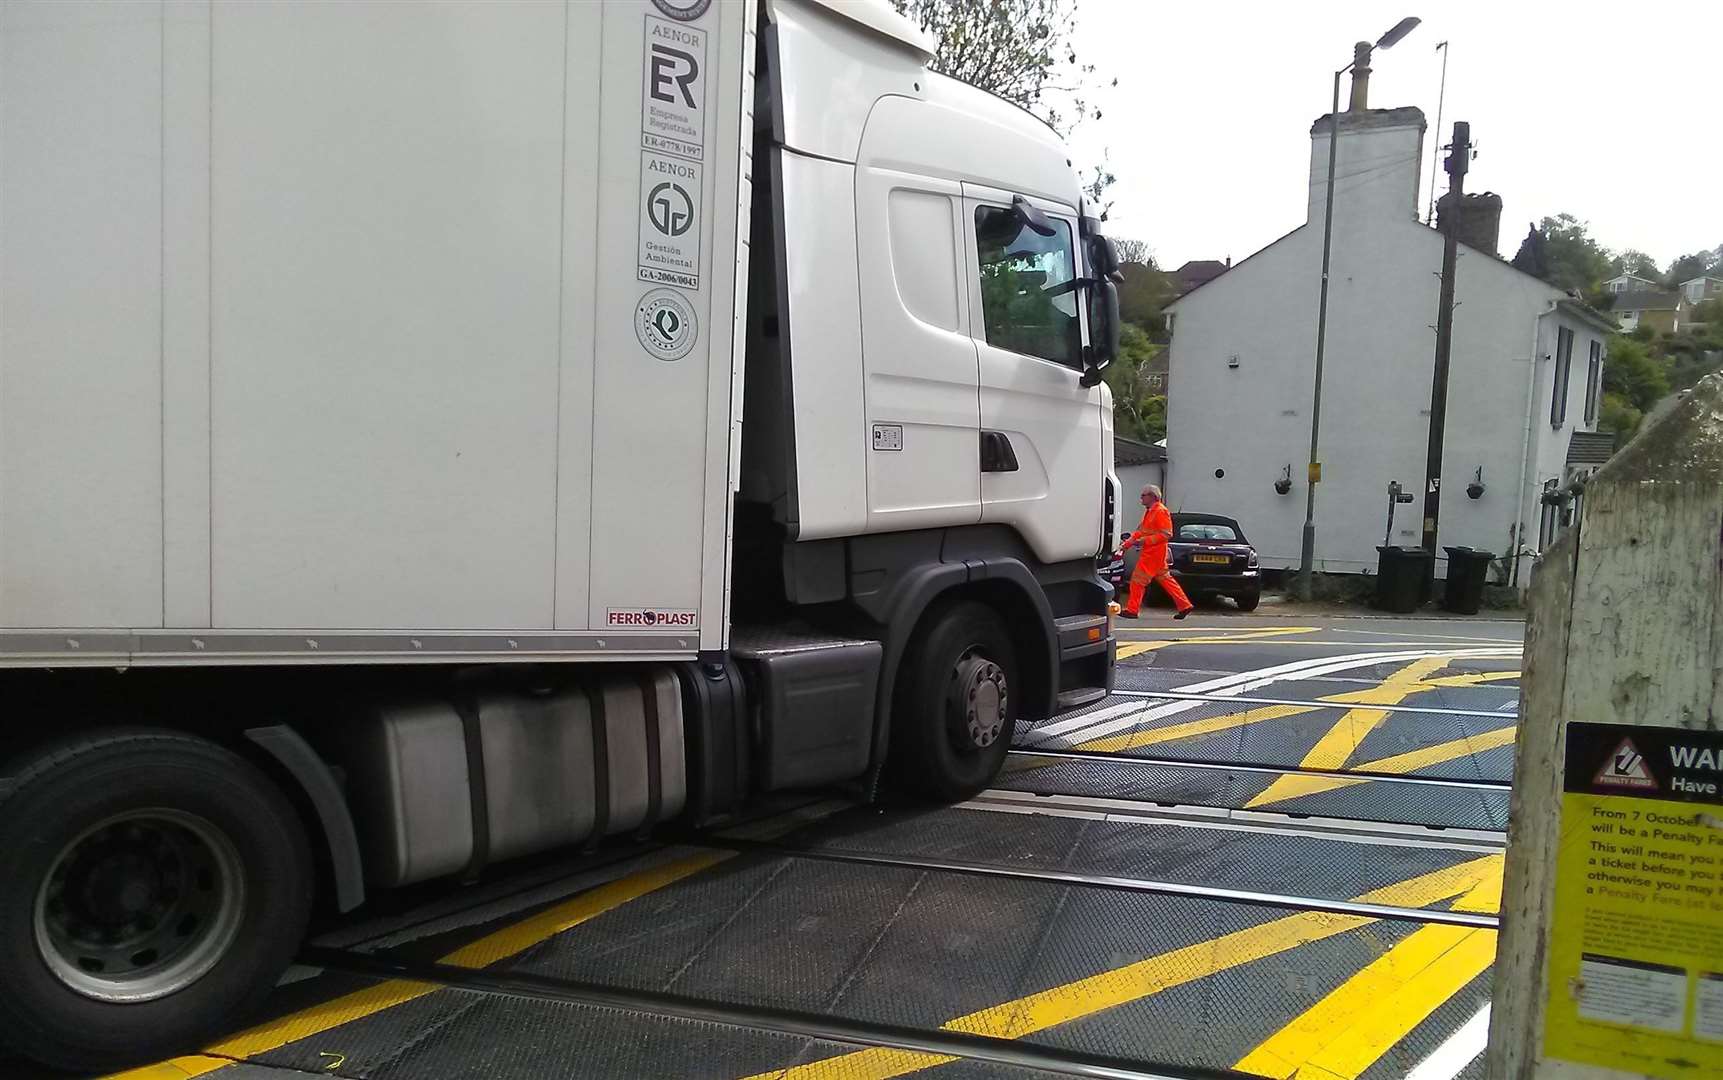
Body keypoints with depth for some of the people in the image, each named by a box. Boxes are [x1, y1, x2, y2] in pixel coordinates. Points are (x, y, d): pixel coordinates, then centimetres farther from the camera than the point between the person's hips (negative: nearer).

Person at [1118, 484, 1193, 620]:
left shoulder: (1161, 511, -14)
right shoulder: (1149, 511, 17)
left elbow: (1166, 534, -19)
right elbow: (1140, 531, 21)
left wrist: (1145, 541, -22)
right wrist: (1127, 543, 11)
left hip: (1154, 551, -10)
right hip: (1149, 551, 10)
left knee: (1138, 579, -6)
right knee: (1164, 579, 12)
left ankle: (1132, 610, -1)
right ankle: (1185, 605, 15)